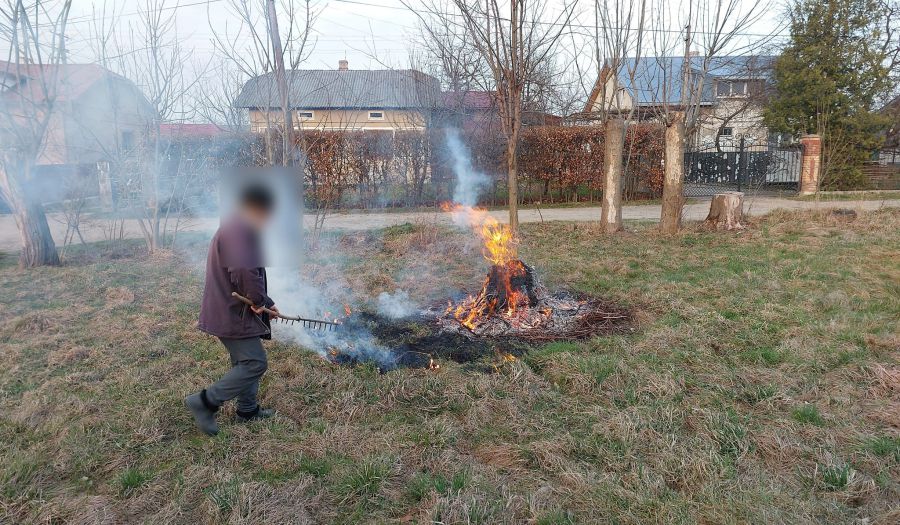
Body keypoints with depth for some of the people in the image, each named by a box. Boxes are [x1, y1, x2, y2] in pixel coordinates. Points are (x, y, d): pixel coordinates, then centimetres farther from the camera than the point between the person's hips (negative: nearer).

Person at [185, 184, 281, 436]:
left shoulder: (238, 229, 16)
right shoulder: (238, 231, -21)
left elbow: (249, 271, 22)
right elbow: (243, 273, -30)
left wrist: (265, 302, 21)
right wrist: (258, 299, -13)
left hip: (231, 311, 11)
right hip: (232, 314, -11)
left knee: (245, 361, 19)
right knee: (255, 362, -8)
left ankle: (248, 409, 31)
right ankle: (205, 401, -2)